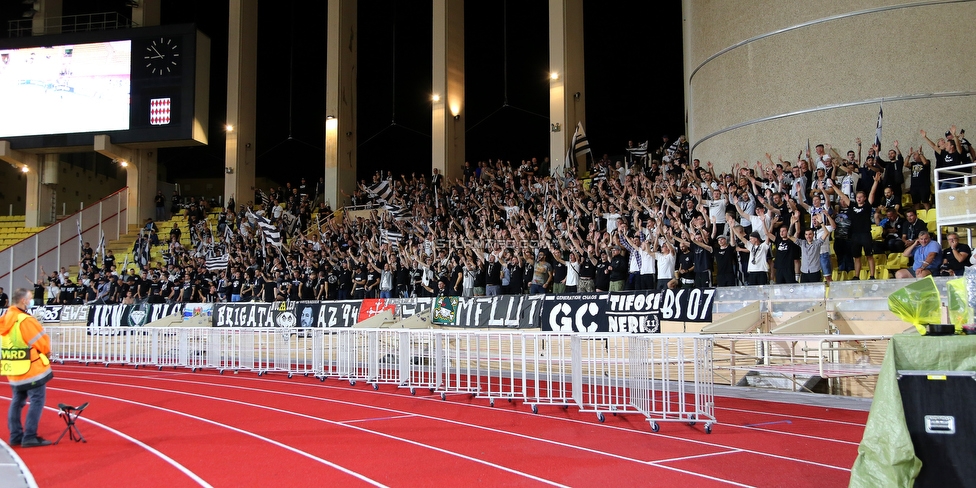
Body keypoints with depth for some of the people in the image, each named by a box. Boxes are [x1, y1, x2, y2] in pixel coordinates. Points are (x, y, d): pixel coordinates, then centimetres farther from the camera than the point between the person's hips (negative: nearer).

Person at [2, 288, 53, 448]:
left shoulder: (5, 319, 6)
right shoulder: (26, 320, -20)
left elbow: (7, 342, 16)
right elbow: (43, 342, -14)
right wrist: (46, 351, 8)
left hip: (13, 369, 9)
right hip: (31, 368, -9)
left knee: (17, 401, 16)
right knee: (37, 401, -3)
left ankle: (15, 436, 20)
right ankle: (30, 437, -5)